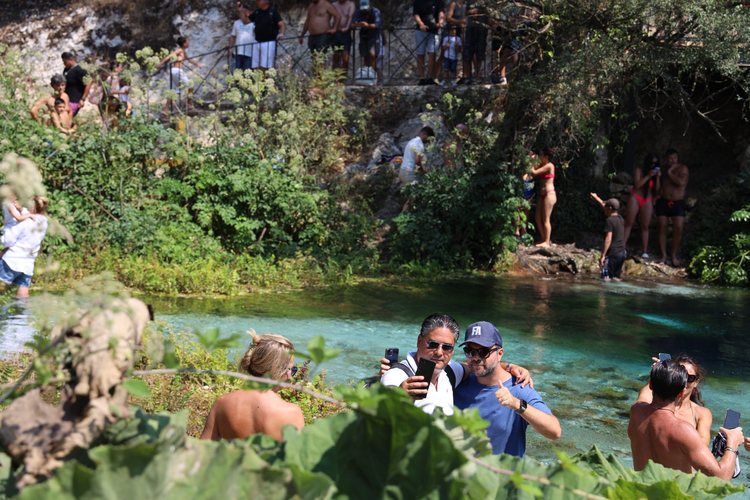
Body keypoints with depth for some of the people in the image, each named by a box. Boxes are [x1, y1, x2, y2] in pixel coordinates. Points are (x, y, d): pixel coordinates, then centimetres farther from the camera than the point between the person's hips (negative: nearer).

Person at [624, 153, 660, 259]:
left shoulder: (655, 173, 9)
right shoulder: (639, 170, -3)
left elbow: (657, 189, 4)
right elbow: (637, 185, -14)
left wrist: (658, 177, -8)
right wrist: (648, 176, -17)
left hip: (648, 201, 3)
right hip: (635, 198, -3)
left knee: (645, 226, 2)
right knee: (629, 223, -4)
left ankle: (644, 251, 1)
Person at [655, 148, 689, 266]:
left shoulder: (683, 169, -1)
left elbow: (681, 182, -18)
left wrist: (670, 173, -12)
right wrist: (655, 202, 3)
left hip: (677, 203, -2)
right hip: (663, 202, 2)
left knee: (678, 229, -7)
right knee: (662, 229, 0)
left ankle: (674, 256, 5)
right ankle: (663, 256, 7)